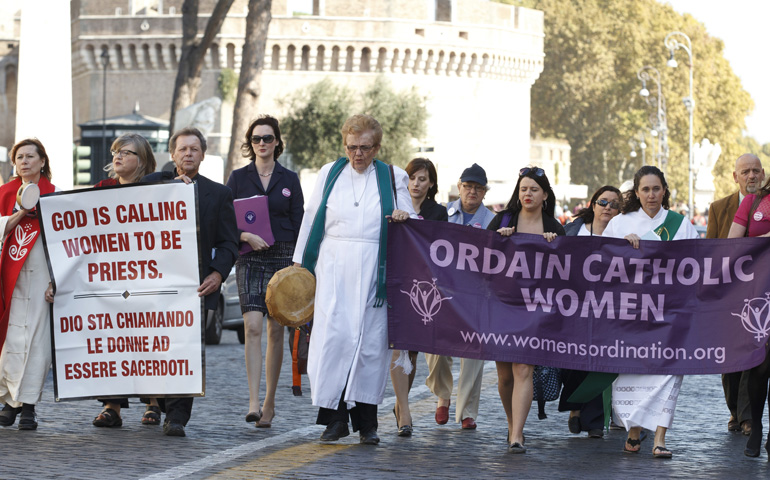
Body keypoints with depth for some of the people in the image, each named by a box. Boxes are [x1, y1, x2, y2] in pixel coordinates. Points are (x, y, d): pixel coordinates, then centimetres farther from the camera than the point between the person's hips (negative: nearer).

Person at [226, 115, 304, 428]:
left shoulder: (289, 180, 8)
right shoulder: (238, 178, 7)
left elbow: (298, 224, 8)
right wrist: (247, 236, -15)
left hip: (282, 258, 1)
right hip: (250, 258, -1)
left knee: (275, 331, 4)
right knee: (252, 326, -15)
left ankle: (269, 403, 14)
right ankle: (254, 403, -21)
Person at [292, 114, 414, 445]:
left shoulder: (393, 178, 11)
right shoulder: (329, 174, 12)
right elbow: (311, 219, 13)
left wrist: (404, 217, -9)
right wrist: (299, 263, 9)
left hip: (373, 271, 0)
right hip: (334, 268, 0)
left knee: (371, 340, -1)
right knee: (333, 335, -12)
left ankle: (366, 421, 6)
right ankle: (335, 417, -7)